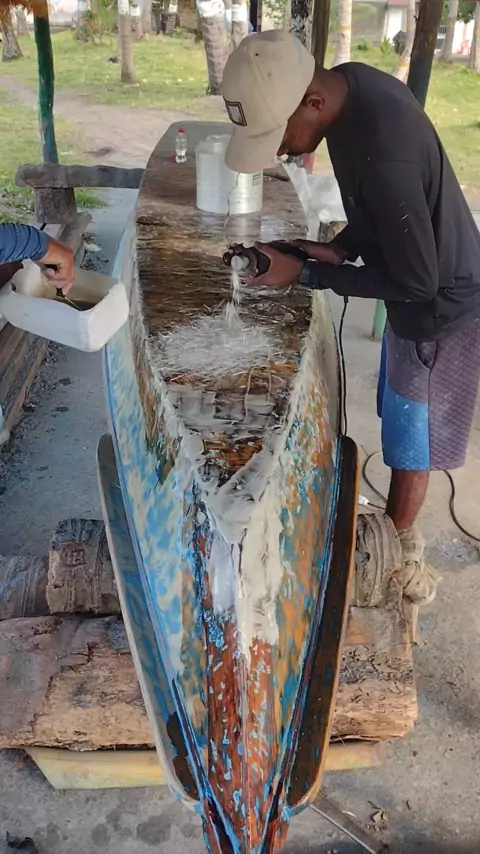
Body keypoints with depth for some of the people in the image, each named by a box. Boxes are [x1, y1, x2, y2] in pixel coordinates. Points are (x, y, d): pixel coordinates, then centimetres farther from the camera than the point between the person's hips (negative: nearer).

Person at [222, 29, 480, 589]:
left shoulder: (384, 155, -37)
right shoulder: (346, 84, -8)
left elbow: (417, 281, -27)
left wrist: (306, 274, -22)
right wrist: (341, 247, -7)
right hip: (418, 286, 9)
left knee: (409, 436, 9)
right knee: (401, 419, 22)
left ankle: (397, 546, 34)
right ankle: (397, 521, 45)